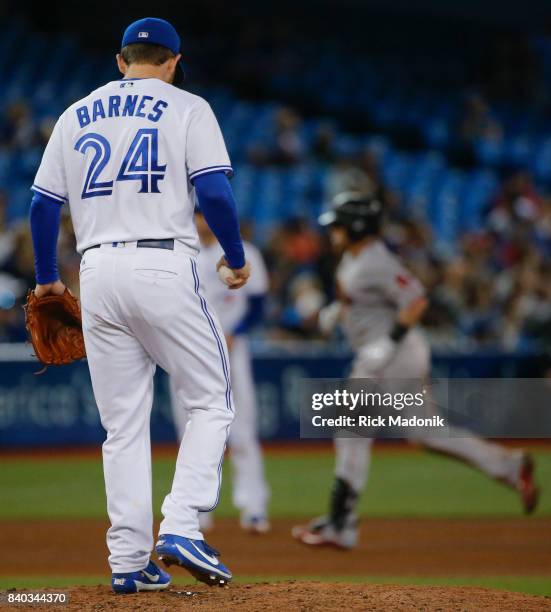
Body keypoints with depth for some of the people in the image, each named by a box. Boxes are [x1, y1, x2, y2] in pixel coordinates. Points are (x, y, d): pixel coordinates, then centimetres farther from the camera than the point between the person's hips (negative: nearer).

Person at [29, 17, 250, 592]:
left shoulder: (76, 115, 15)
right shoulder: (186, 108, 3)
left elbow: (43, 203, 13)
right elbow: (213, 192, -8)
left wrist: (46, 278, 25)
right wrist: (237, 258, 6)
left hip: (98, 272, 4)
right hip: (163, 268, -4)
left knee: (123, 423, 9)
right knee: (210, 401, 7)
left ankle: (129, 561, 5)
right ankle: (180, 528, -10)